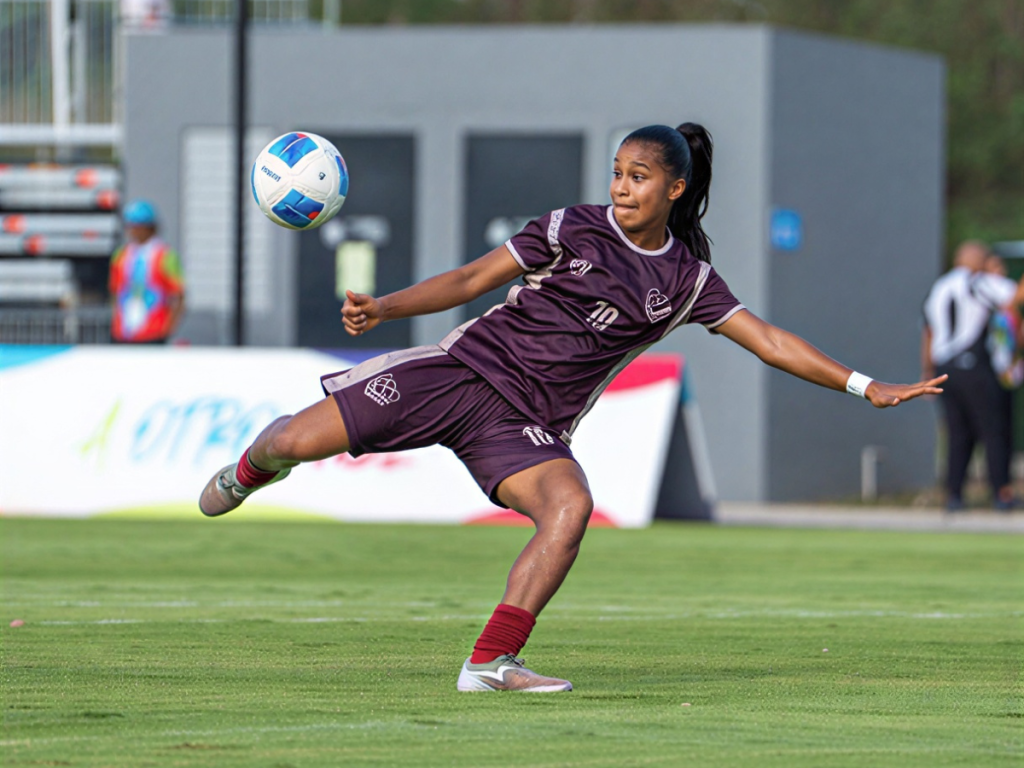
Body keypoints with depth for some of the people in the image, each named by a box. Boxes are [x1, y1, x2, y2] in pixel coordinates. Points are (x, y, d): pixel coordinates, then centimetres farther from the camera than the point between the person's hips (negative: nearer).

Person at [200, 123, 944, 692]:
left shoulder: (688, 278, 5)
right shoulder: (574, 229, -1)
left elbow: (769, 341, 6)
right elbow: (471, 280, 1)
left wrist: (867, 388, -1)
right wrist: (381, 308, -10)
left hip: (527, 425, 1)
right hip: (465, 368, -1)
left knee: (570, 507, -31)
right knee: (298, 442, -10)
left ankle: (491, 663, -26)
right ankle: (255, 466, 30)